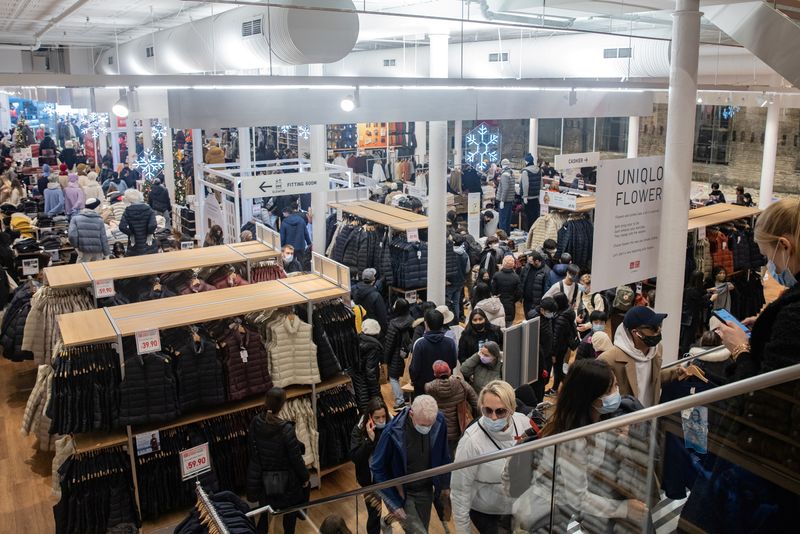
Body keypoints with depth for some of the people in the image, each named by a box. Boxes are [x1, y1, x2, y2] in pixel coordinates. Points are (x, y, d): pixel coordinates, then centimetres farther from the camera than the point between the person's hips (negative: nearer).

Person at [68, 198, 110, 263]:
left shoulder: (76, 218, -1)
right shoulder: (99, 220, 0)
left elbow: (72, 235, -13)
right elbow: (103, 238, -2)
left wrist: (76, 246, 4)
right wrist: (107, 254, 4)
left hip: (84, 251, -1)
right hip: (98, 252, 1)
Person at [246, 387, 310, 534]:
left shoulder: (255, 423, -13)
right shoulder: (286, 429, -28)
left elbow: (251, 451, 0)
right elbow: (296, 457, -19)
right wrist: (305, 477, -3)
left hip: (263, 479, 4)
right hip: (285, 480, -4)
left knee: (265, 513, 23)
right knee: (290, 511, 20)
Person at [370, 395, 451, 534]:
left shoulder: (440, 422, -18)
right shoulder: (393, 431, -29)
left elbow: (443, 456, 0)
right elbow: (378, 468, -17)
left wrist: (445, 485, 7)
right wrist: (394, 503, -16)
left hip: (426, 490, 4)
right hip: (401, 492, -4)